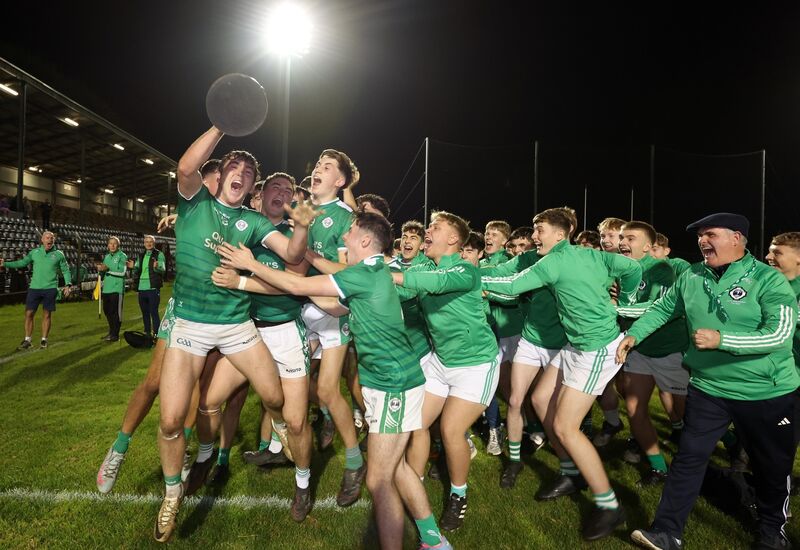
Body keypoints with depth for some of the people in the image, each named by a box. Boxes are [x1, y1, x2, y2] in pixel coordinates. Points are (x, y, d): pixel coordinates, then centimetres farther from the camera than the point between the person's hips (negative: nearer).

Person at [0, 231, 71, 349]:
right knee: (29, 313, 2)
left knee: (46, 315, 5)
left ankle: (44, 340, 16)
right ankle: (27, 340, 14)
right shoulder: (34, 252, 7)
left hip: (50, 289, -2)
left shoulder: (59, 254, 3)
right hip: (34, 288, 2)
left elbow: (65, 270, 5)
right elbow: (22, 262, 8)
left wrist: (67, 285, -5)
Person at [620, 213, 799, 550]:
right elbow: (661, 309, 14)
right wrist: (633, 334, 6)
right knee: (688, 459, 3)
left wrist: (720, 339, -30)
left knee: (772, 467, 17)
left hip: (767, 394, -2)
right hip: (708, 389, 3)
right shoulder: (691, 277, 0)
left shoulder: (768, 280, -14)